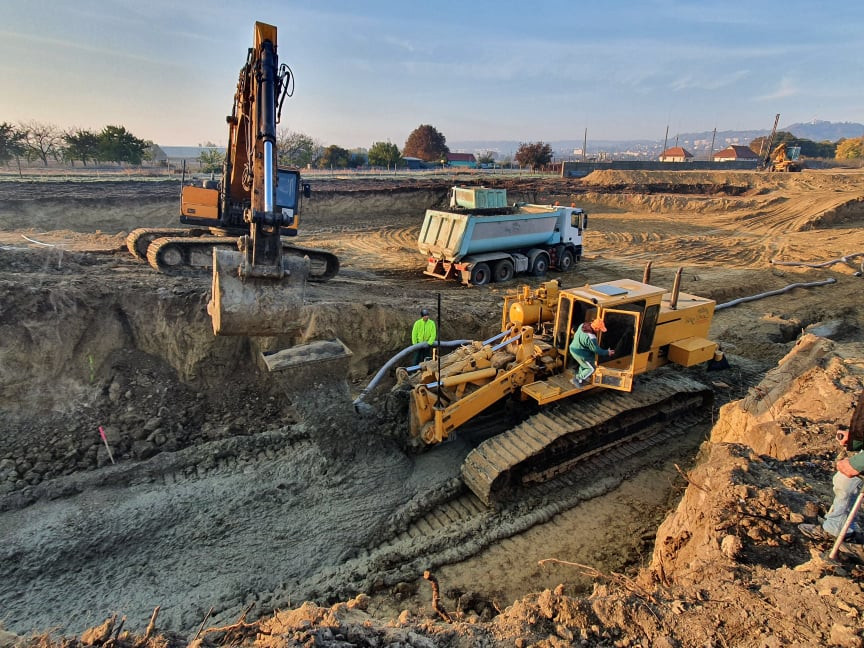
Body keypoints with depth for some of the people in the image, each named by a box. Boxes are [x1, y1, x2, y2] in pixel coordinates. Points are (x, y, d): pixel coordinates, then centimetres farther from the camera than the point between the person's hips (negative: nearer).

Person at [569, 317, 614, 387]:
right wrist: (607, 352, -6)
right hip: (581, 354, -9)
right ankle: (577, 380, 19)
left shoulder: (583, 325, -9)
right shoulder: (591, 338, -32)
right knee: (591, 369, 11)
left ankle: (578, 378, 45)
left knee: (584, 365, 31)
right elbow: (597, 350, -20)